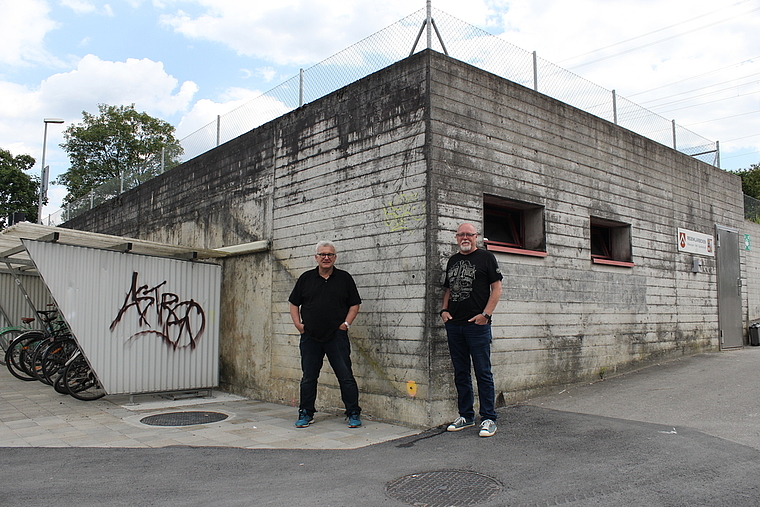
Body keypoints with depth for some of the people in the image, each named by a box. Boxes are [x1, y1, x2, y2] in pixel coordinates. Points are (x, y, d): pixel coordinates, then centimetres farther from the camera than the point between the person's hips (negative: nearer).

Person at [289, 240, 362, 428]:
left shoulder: (344, 278, 5)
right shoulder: (306, 278, 9)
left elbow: (354, 304, 8)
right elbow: (294, 303, 14)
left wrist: (346, 323, -3)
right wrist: (298, 324, 3)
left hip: (337, 337, -1)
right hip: (310, 337, 2)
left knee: (346, 377, 0)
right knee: (308, 378, 9)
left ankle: (354, 413, 11)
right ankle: (306, 414, 21)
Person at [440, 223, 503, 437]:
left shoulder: (485, 257, 0)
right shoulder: (453, 260, 16)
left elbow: (496, 287, -4)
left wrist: (486, 313, -13)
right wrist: (444, 309, 5)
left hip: (477, 324, -6)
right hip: (453, 324, 6)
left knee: (483, 372, -2)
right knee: (460, 373, 12)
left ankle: (488, 419, 7)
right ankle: (466, 416, 22)